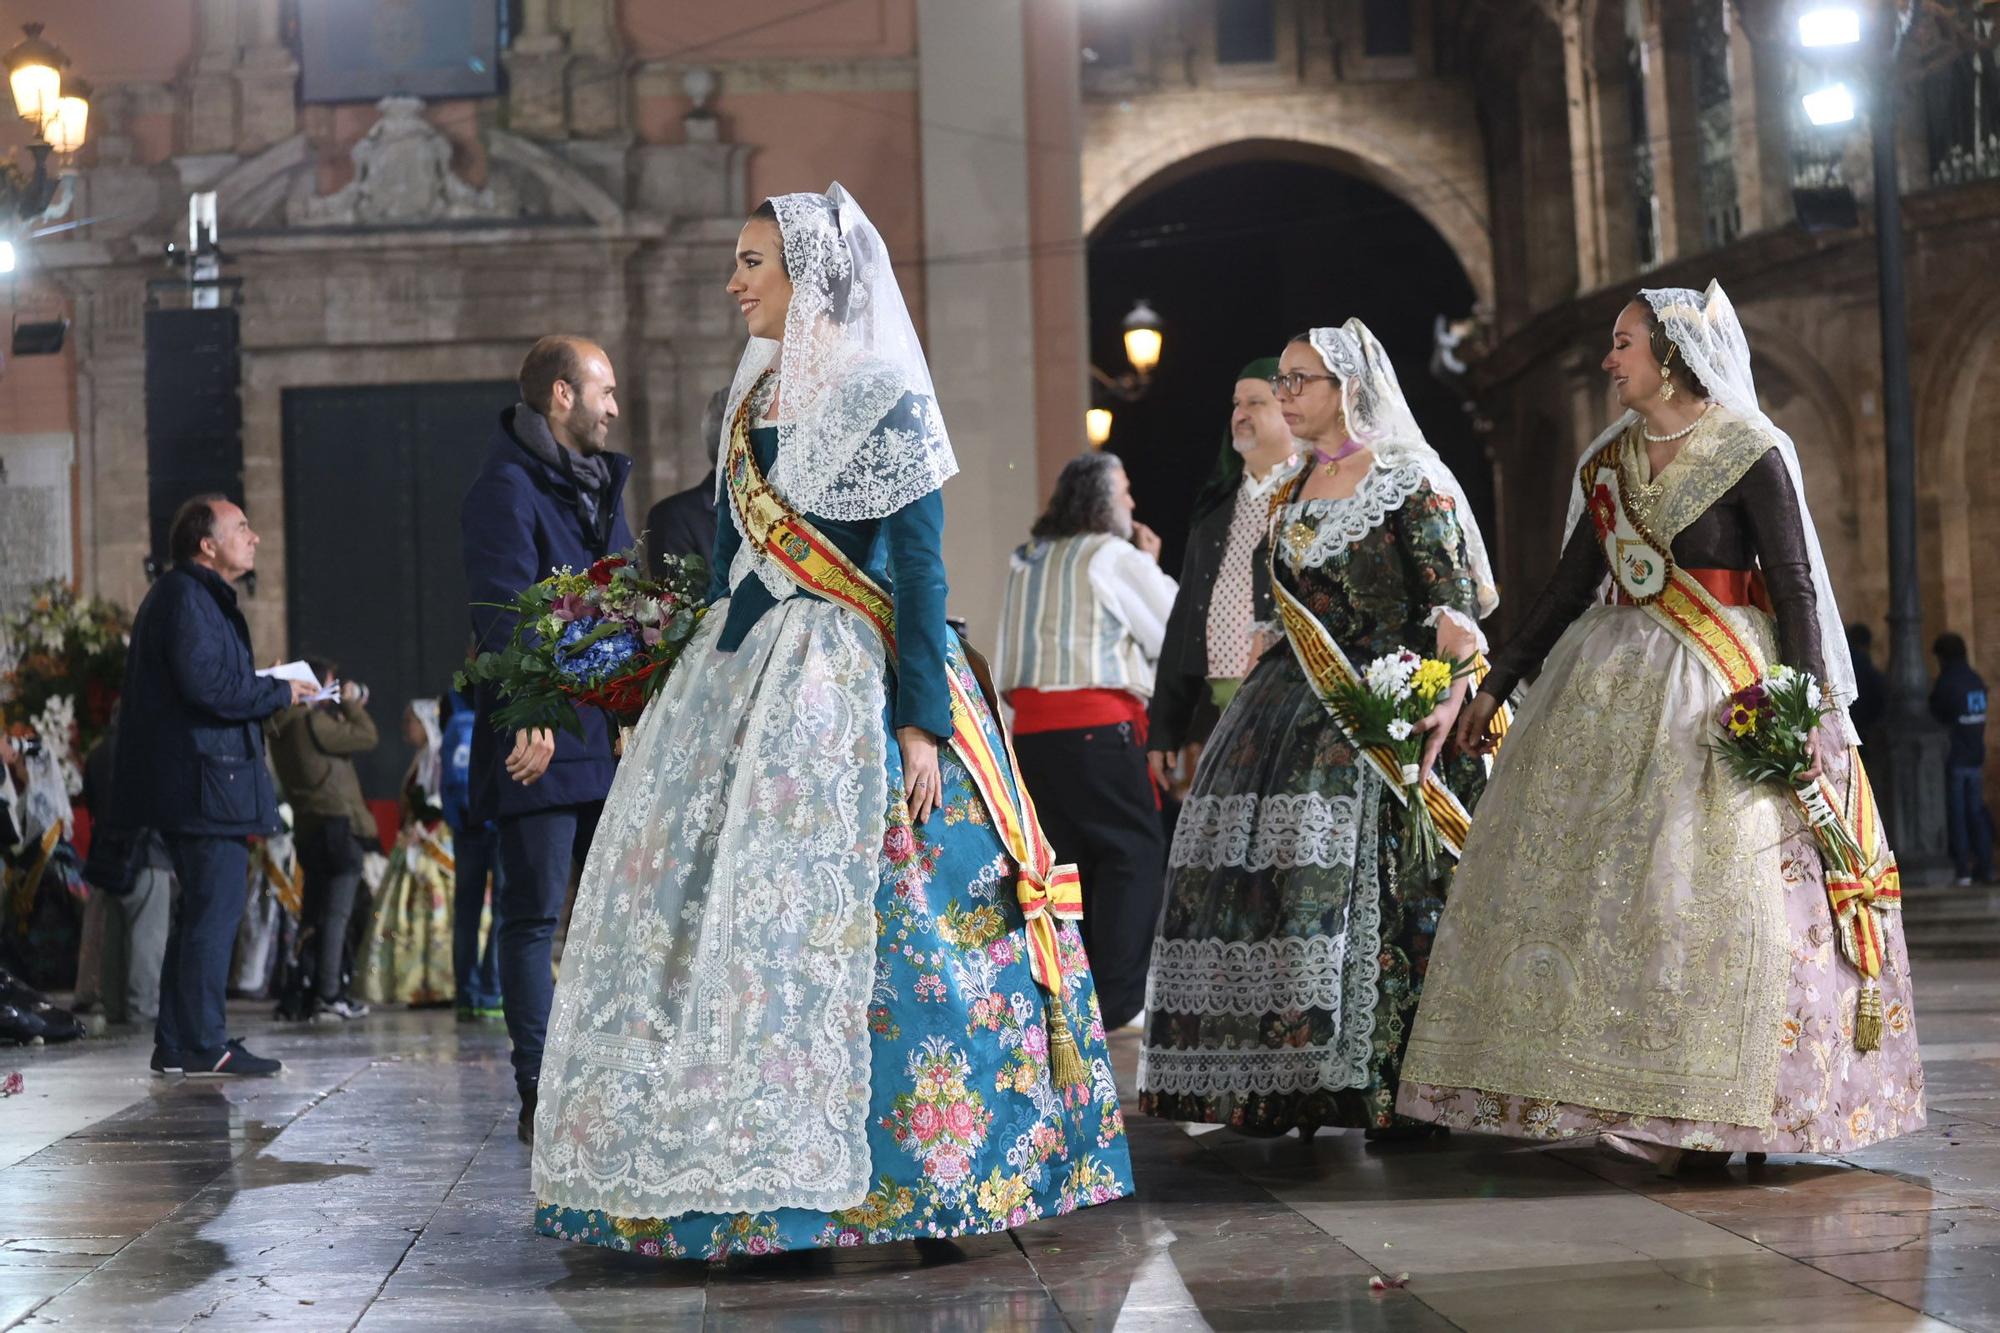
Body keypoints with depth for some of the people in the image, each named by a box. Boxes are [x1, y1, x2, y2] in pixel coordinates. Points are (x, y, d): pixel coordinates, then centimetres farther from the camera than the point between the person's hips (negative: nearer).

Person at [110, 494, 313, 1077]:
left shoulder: (201, 597, 23)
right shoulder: (186, 597, -11)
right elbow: (208, 685, -22)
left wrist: (263, 688, 9)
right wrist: (280, 693, -11)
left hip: (196, 783, 11)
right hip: (205, 783, -11)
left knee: (200, 910, 14)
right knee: (214, 908, -9)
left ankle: (177, 1045, 18)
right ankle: (203, 1045, -7)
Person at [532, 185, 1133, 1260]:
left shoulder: (885, 403, -7)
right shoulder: (753, 404, 15)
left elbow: (920, 576, -12)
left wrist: (921, 721, -18)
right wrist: (707, 679, 16)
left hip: (853, 688, -8)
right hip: (745, 685, 8)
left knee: (830, 918, -10)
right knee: (711, 906, 3)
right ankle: (745, 1168, 9)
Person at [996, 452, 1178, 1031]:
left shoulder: (1026, 562, 17)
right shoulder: (1114, 556, -4)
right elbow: (1176, 631, 1)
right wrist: (1151, 566, 12)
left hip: (1031, 726, 7)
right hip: (1097, 723, -7)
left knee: (1068, 855, 11)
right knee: (1135, 853, -2)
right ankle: (1120, 999, -7)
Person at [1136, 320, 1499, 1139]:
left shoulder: (1409, 481, -5)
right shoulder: (1291, 494, 16)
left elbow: (1457, 610, -9)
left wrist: (1448, 710, -18)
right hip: (1297, 708, 7)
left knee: (1379, 885, -12)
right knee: (1272, 876, -2)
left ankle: (1392, 1087, -8)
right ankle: (1282, 1084, 2)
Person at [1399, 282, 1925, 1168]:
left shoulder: (1750, 455, -7)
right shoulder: (1610, 460, 11)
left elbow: (1797, 590, -9)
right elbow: (1571, 583, 15)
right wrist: (1497, 685, 14)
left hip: (1720, 694, -7)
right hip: (1616, 687, 7)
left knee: (1707, 883, -9)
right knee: (1581, 871, 3)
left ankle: (1708, 1112, -2)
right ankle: (1617, 1097, 10)